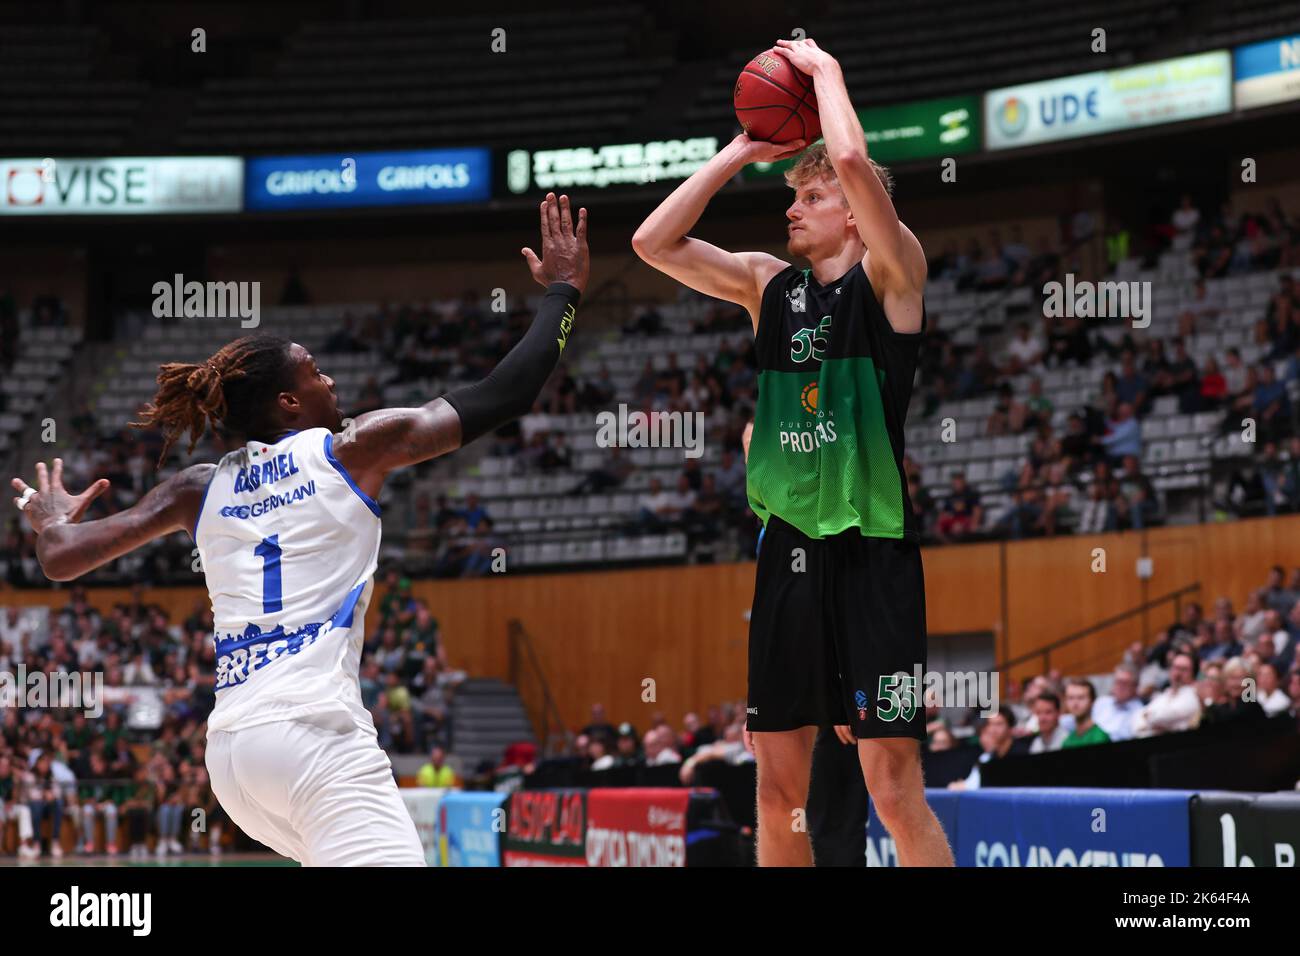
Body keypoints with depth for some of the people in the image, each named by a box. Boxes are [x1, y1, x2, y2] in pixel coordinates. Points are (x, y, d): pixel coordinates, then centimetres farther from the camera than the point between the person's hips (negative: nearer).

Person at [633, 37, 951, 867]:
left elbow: (852, 161, -20)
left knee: (895, 789, -8)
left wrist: (825, 69, -5)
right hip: (789, 550, 6)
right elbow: (654, 243, 8)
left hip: (871, 553, -6)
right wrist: (743, 151, 8)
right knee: (778, 792, 8)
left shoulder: (891, 275, -4)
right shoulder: (769, 285, 13)